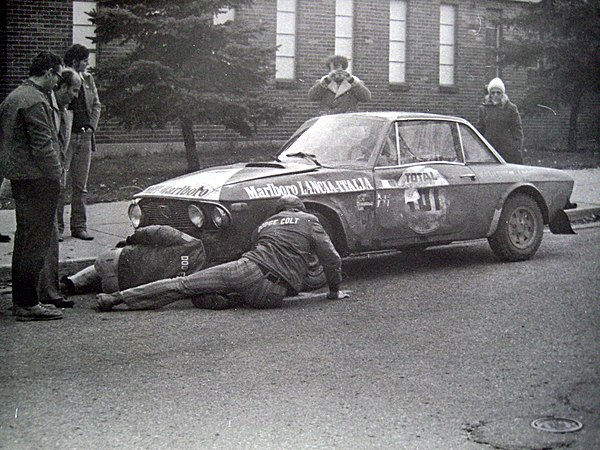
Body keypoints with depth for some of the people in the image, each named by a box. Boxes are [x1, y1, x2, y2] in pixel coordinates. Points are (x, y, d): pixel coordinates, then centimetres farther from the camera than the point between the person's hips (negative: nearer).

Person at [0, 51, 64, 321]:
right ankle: (28, 304, -4)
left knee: (24, 239, 15)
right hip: (37, 179, -10)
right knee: (36, 241, -6)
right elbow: (42, 145, -19)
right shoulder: (35, 101, -15)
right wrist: (57, 176, -12)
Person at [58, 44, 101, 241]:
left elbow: (96, 105, 17)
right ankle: (56, 226, 3)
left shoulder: (88, 79, 13)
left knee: (81, 185, 9)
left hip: (85, 136, 6)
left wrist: (91, 127, 3)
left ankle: (79, 226, 14)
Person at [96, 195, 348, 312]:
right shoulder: (309, 221, 17)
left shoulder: (265, 224, 28)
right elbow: (332, 259, 13)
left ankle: (119, 297, 0)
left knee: (184, 285, 4)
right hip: (271, 295, -2)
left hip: (246, 269, 3)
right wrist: (334, 291, 26)